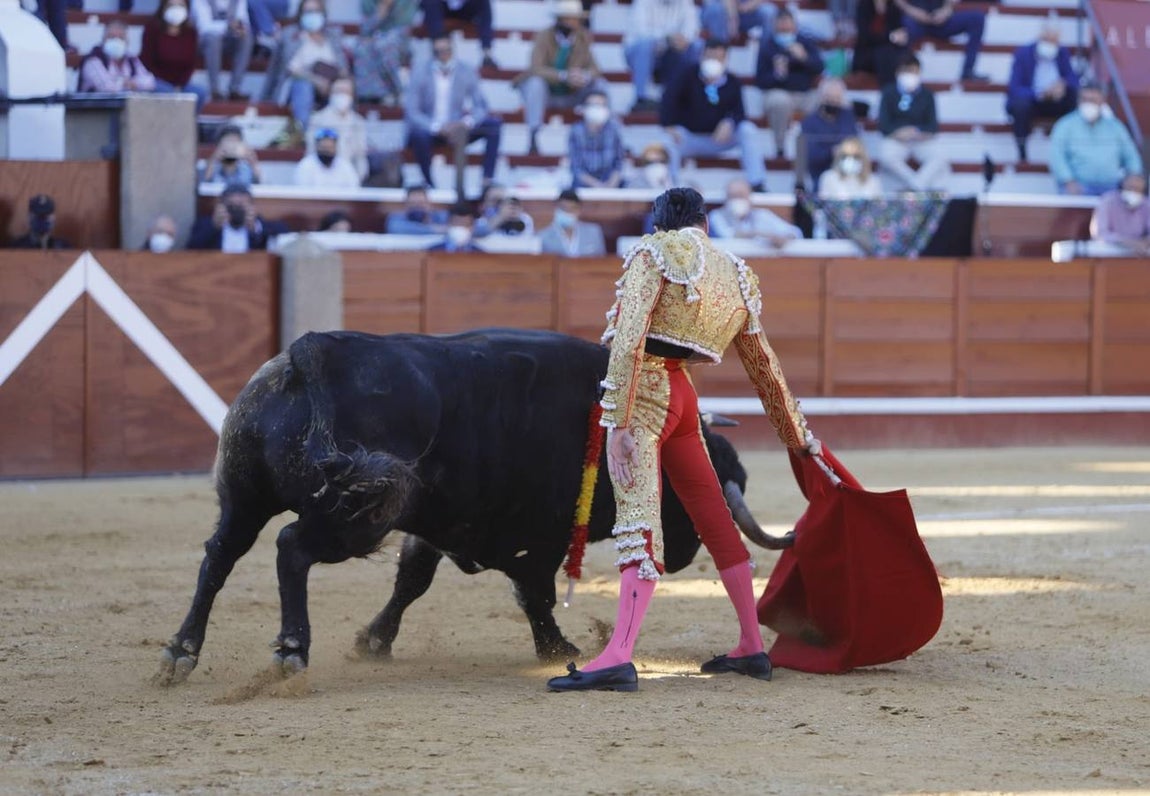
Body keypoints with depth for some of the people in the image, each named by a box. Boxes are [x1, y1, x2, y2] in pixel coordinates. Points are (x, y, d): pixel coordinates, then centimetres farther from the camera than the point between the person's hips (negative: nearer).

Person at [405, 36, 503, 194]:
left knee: (494, 124, -17)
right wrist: (438, 127, -30)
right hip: (429, 129, -3)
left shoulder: (467, 72, -3)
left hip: (457, 129, 3)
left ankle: (488, 179, -19)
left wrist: (466, 123, -26)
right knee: (418, 133, -38)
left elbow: (481, 106, -3)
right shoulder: (420, 73, -10)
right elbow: (411, 111, -15)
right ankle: (429, 183, -21)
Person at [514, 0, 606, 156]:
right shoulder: (544, 37, -19)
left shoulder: (584, 37, -8)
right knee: (536, 82, -35)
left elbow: (592, 68, -8)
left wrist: (586, 76, -34)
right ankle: (533, 139, -32)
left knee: (600, 85, -17)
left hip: (570, 95, 3)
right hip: (545, 92, -3)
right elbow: (536, 69, -31)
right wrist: (564, 76, -45)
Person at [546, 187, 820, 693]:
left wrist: (617, 421, -19)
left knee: (639, 521, -17)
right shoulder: (738, 280, 17)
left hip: (643, 390, -6)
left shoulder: (656, 252, -2)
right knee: (714, 518, 17)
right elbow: (765, 370, 24)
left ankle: (619, 657, -28)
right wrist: (799, 436, 34)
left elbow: (628, 340, -14)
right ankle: (752, 648, 25)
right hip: (682, 394, 6)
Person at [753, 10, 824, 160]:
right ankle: (780, 148, -23)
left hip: (805, 95, 3)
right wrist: (776, 74, -28)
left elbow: (819, 68, -11)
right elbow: (760, 80, -8)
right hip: (777, 93, -3)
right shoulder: (767, 46, -2)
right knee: (780, 101, -40)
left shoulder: (807, 43, 5)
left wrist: (804, 57, -30)